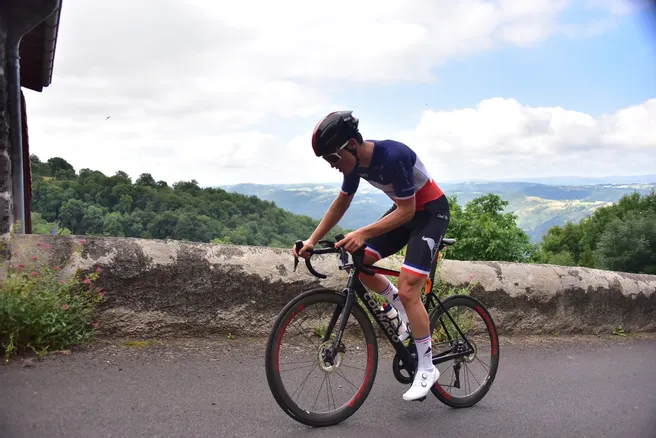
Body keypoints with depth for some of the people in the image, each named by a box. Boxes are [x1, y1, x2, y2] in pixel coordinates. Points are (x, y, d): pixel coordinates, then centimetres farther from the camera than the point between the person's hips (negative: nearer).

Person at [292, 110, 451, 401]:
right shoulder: (356, 162, -8)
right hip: (404, 209, 8)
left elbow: (406, 212, -29)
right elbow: (342, 202, 6)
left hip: (431, 211, -8)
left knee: (407, 289, -16)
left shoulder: (393, 156, -32)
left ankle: (427, 369, -1)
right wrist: (312, 241, 0)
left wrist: (362, 233, -38)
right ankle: (406, 313, 16)